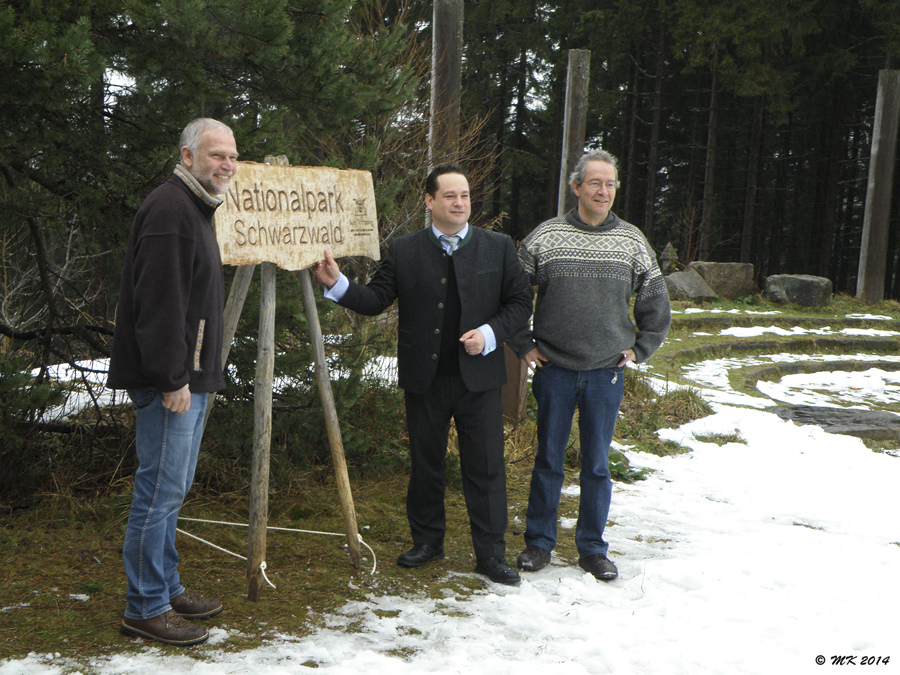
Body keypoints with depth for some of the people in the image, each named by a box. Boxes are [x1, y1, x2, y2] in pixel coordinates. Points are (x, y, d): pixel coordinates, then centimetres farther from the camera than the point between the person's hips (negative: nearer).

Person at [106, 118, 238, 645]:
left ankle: (168, 589, 28)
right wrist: (173, 379, -23)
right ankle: (146, 608, 5)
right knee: (160, 491, -4)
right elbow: (160, 301, -22)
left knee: (171, 490, 17)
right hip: (169, 382, -11)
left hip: (190, 377, 11)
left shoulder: (198, 208, 19)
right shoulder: (170, 210, -15)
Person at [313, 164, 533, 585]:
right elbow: (375, 300, 1)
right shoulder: (403, 252, 4)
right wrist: (337, 284, -15)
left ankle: (491, 554, 12)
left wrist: (490, 333, -10)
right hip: (424, 380, 1)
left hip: (479, 377, 0)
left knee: (485, 467, 2)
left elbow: (520, 302, 5)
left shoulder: (499, 248, 4)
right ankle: (427, 540, 28)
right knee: (425, 463, 11)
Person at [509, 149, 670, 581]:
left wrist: (639, 349, 9)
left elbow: (656, 303, 15)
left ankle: (592, 548, 20)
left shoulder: (632, 242, 4)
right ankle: (539, 542, 21)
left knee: (597, 464, 8)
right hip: (554, 370, -1)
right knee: (548, 460, 7)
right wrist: (523, 345, 3)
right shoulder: (544, 237, -2)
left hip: (607, 373, 1)